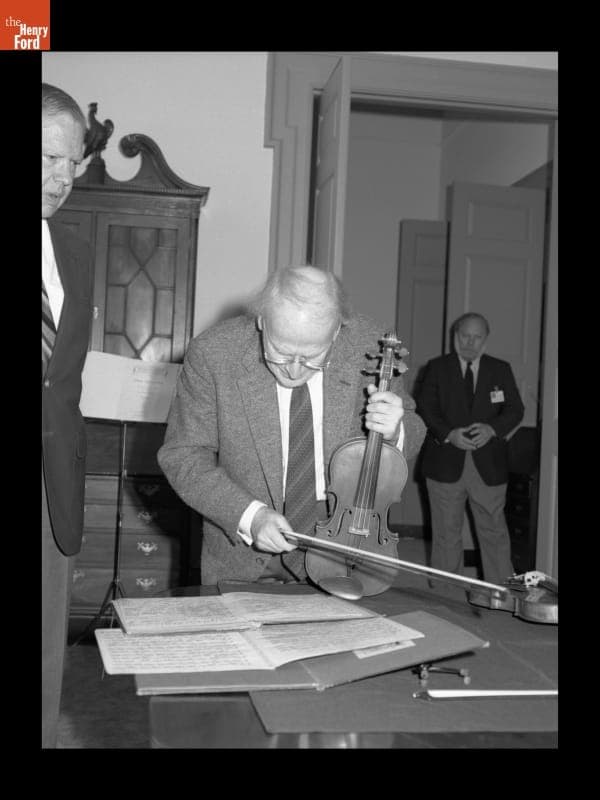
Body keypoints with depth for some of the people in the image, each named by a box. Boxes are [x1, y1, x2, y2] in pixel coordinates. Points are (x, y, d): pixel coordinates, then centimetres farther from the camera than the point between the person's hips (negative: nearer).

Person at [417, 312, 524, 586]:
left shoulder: (501, 370, 10)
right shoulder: (436, 368, 6)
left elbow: (515, 410, 4)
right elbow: (425, 410, -2)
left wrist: (492, 428, -16)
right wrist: (449, 434, -18)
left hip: (489, 465, 1)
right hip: (446, 464, -1)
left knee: (494, 533, 3)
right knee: (446, 535, 8)